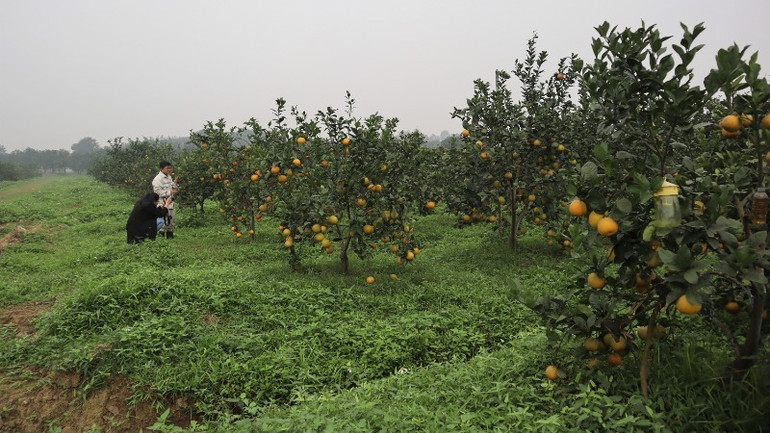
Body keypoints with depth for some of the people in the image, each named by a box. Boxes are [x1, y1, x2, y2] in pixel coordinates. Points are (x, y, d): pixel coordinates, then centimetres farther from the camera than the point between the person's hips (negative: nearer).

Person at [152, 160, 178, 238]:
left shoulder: (169, 177, 14)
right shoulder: (158, 179, -12)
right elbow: (157, 192, -18)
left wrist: (174, 183, 4)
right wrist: (169, 192, -21)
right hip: (162, 202, -8)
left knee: (171, 219, 13)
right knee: (164, 220, -10)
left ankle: (170, 236, 22)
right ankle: (162, 236, -3)